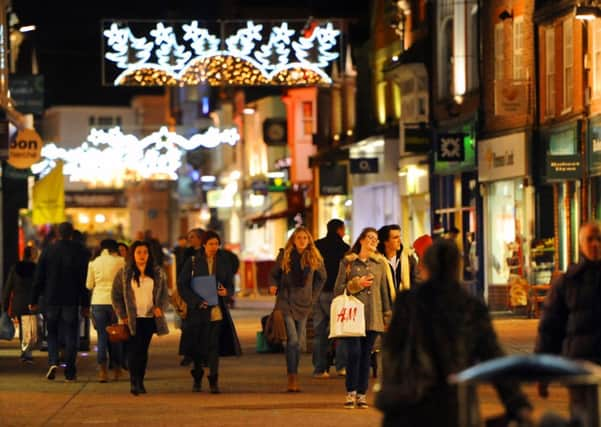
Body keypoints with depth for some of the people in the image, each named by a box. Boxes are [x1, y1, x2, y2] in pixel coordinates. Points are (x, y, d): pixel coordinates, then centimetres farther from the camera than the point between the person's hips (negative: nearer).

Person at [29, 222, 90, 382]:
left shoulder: (48, 251, 0)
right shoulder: (80, 252, -2)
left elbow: (38, 278, 2)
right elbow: (85, 280, -1)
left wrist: (34, 301, 8)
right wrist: (85, 304, 3)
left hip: (52, 300, 1)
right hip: (71, 301, -1)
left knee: (52, 332, 14)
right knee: (70, 336, 4)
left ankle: (52, 362, -7)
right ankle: (70, 372, 1)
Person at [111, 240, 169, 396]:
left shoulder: (157, 273, 9)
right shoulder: (124, 273, 2)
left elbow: (164, 294, 12)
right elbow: (115, 295, 4)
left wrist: (160, 307, -8)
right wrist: (122, 315, -4)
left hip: (150, 318, 3)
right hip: (132, 319, -3)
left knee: (143, 350, 5)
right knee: (134, 349, -12)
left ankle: (140, 382, 13)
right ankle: (134, 383, -13)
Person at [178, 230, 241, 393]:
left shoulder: (224, 261, 8)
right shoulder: (193, 262, 1)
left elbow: (230, 284, 14)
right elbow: (182, 286, -1)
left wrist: (226, 291, -10)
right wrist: (197, 301, -12)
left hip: (217, 309, 1)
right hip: (198, 310, -1)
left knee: (214, 345, -8)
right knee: (197, 345, 6)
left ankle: (213, 381, -6)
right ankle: (197, 378, 24)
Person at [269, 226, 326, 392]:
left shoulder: (314, 258, 2)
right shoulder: (285, 255, -1)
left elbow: (321, 278, 17)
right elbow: (274, 274, 10)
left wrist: (313, 296, 11)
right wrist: (273, 286, -9)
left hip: (303, 304, 3)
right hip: (286, 302, -3)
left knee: (297, 343, 7)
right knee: (293, 340, -14)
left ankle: (294, 379, 15)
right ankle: (292, 378, -12)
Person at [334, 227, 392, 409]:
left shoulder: (380, 263, 12)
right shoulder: (347, 262, 4)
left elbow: (384, 291, 15)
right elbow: (338, 289, 3)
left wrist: (387, 315, 12)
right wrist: (357, 284, -10)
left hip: (373, 317, 3)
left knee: (366, 355, 3)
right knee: (354, 353, -12)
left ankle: (362, 394, 8)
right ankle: (350, 393, -2)